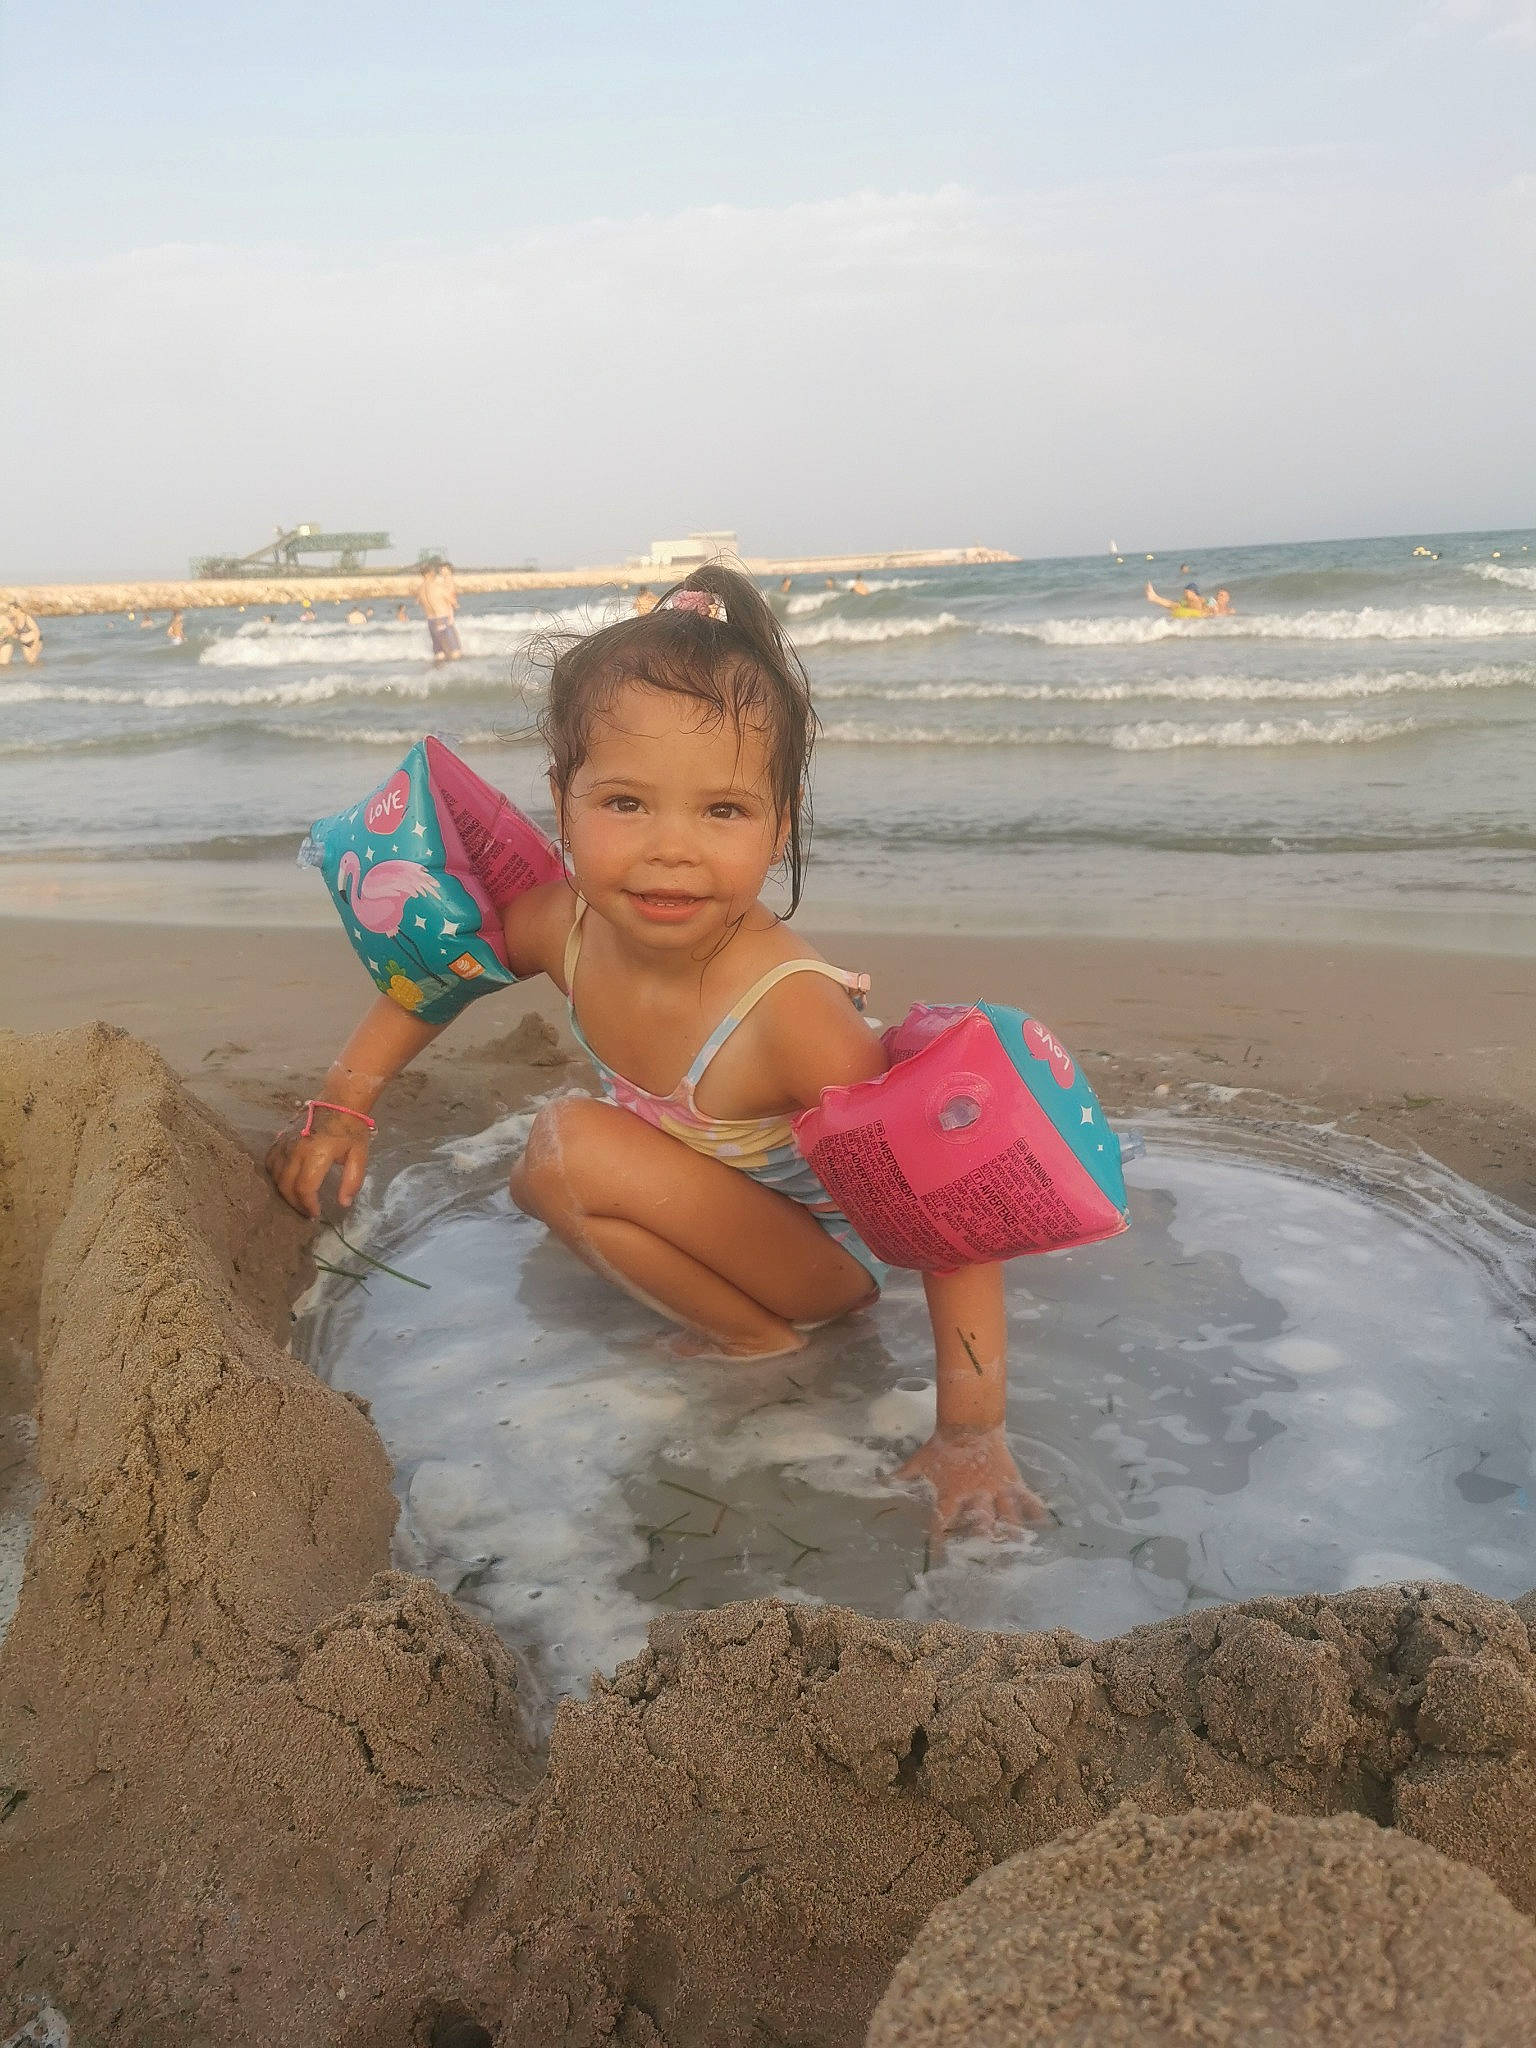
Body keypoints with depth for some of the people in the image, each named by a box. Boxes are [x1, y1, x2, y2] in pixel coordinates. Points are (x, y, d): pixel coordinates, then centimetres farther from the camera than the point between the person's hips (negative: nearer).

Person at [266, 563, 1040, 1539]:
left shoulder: (787, 1010, -38)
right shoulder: (567, 924, -18)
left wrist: (971, 1435, -33)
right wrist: (345, 1102, 3)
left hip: (835, 1256, -7)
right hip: (736, 1199, 7)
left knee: (575, 1148, -24)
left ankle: (754, 1333, -5)